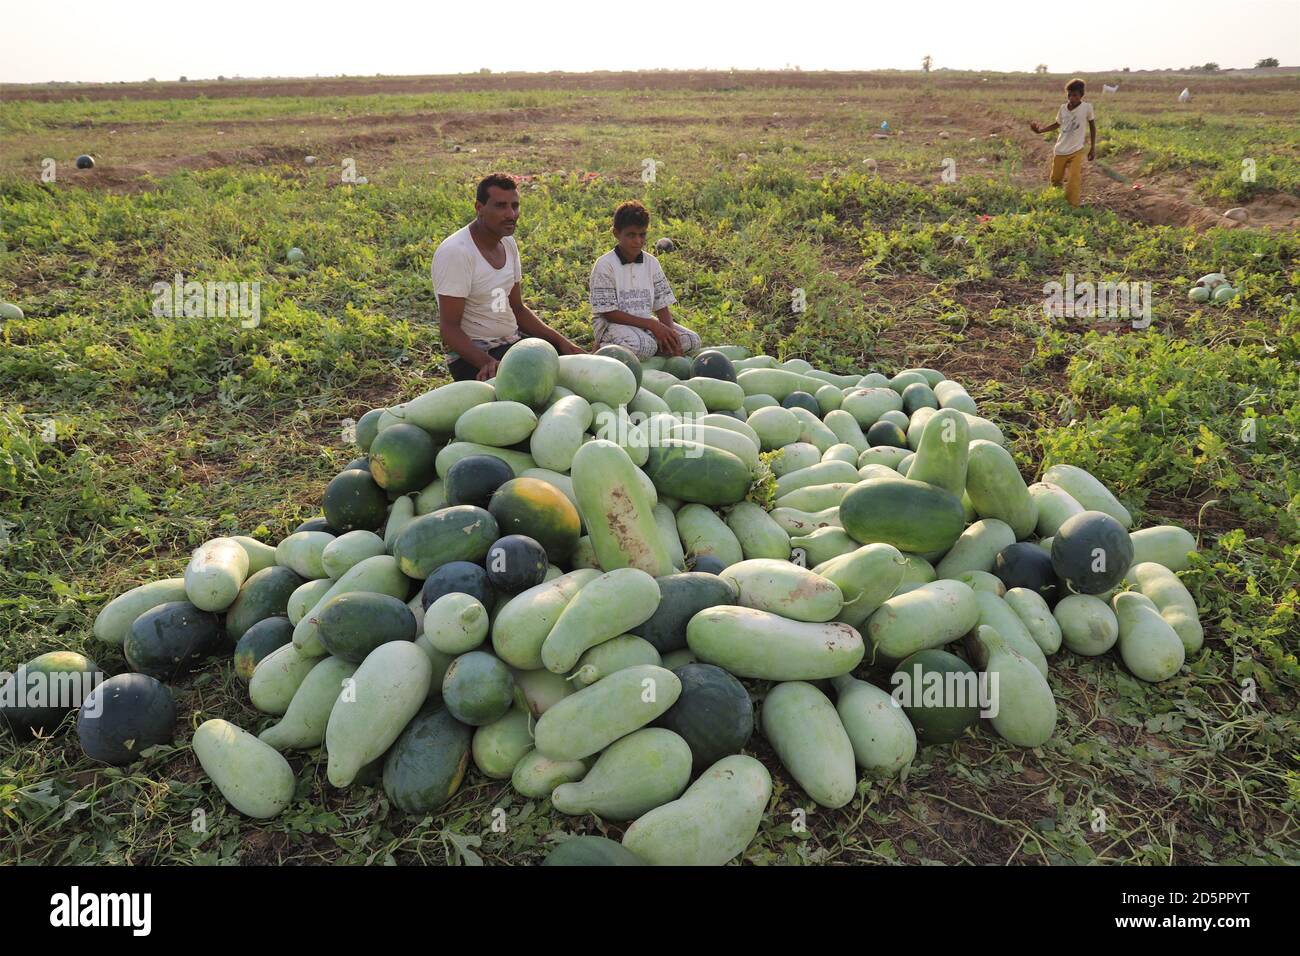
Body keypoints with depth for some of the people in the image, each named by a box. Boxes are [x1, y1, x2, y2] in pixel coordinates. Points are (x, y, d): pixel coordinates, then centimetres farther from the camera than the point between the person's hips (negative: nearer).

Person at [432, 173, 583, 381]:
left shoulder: (508, 243, 9)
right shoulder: (456, 252, -18)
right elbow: (449, 328, -19)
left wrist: (561, 341, 4)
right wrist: (487, 362, -35)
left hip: (513, 340, 9)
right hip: (472, 353, -8)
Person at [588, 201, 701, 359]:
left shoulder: (651, 263, 7)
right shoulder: (604, 265, -11)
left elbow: (662, 306, 6)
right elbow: (608, 312, -15)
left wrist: (669, 331, -16)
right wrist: (651, 324, -21)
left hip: (646, 322, 7)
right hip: (612, 323, -7)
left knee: (692, 341, -9)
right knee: (644, 346, -37)